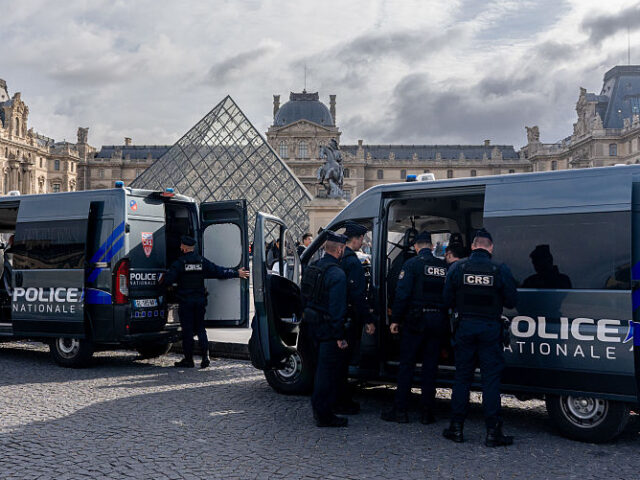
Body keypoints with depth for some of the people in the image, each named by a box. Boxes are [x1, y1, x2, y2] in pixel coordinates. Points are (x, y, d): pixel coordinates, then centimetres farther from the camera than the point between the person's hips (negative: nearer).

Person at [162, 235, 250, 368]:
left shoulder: (179, 263, -9)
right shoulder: (202, 261, 2)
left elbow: (167, 281, -13)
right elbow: (219, 271, 4)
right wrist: (237, 273, 14)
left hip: (185, 301, -4)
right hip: (200, 300, 4)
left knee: (187, 330, 3)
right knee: (200, 328, 12)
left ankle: (188, 359, 8)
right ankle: (205, 357, 2)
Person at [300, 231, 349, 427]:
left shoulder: (311, 268, 9)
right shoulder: (337, 274, -19)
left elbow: (305, 299, 15)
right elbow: (336, 308, -22)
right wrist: (340, 336, -18)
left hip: (312, 328, 9)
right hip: (328, 330, -9)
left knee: (321, 369, 21)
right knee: (328, 371, 0)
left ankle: (318, 408, 32)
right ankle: (324, 415, 6)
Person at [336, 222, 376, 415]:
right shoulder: (352, 262, -17)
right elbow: (357, 294, -21)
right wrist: (369, 320, -17)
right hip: (349, 318, -9)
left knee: (340, 358, 15)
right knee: (344, 358, -2)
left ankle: (343, 399, 24)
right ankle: (342, 402, 5)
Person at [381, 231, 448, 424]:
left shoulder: (412, 264, -5)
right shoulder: (444, 267, 8)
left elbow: (402, 293, -12)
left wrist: (395, 319, -6)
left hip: (416, 321, -4)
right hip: (438, 320, 4)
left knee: (406, 364, 3)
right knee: (430, 365, 9)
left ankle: (400, 410, 5)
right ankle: (427, 412, 11)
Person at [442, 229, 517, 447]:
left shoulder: (457, 268, -3)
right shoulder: (501, 270, -6)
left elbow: (447, 300, 0)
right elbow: (511, 301, -2)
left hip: (465, 327, 2)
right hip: (490, 329, -1)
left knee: (462, 377, 11)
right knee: (491, 378, 3)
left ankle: (456, 428, 14)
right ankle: (493, 431, 4)